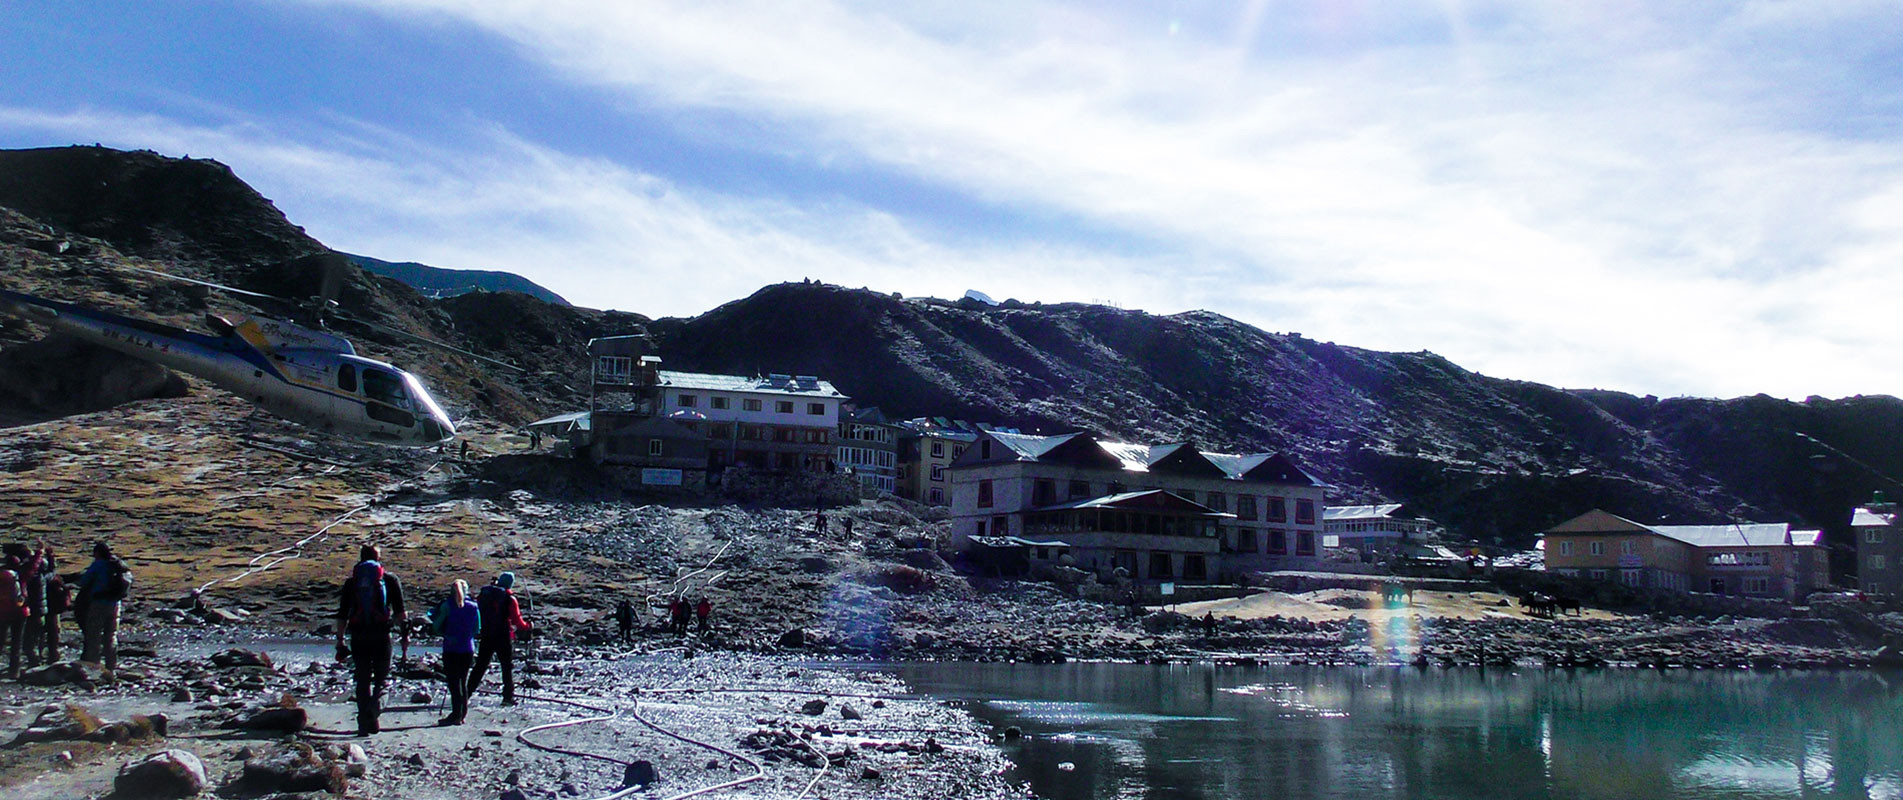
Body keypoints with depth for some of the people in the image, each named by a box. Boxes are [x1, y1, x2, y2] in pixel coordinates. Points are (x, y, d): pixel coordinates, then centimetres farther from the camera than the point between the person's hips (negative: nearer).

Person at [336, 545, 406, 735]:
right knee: (382, 676, 8)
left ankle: (364, 723, 6)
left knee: (362, 680, 9)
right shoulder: (390, 580, 6)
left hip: (358, 636, 2)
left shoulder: (351, 582, 11)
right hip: (382, 634, -2)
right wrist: (405, 634, 0)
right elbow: (400, 611, -2)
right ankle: (376, 704, -21)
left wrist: (340, 640, 11)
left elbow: (342, 615, 8)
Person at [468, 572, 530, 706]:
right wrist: (527, 626, 8)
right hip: (503, 637, -4)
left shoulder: (484, 594, 4)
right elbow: (516, 621, -9)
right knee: (507, 666, 7)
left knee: (480, 665, 12)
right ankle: (508, 696, 4)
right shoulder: (510, 599, -9)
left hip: (486, 636, 4)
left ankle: (467, 693, 9)